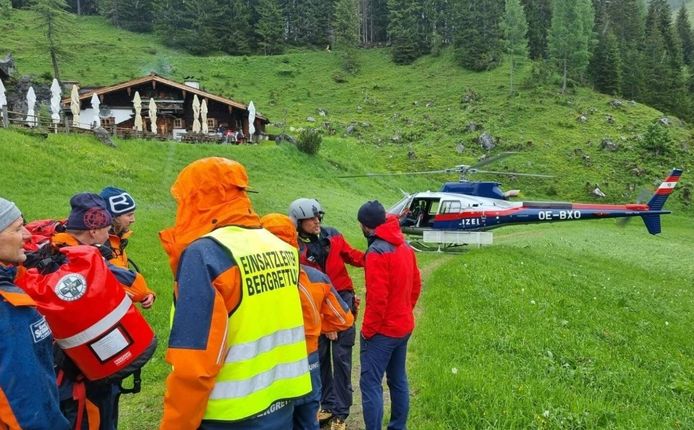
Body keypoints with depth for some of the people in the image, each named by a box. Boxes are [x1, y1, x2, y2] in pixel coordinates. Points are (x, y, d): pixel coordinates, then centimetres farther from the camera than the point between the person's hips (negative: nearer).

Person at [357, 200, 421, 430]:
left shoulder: (377, 252, -21)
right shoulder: (405, 246, 6)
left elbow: (377, 298, -23)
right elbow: (416, 284, 12)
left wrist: (367, 329, -12)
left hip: (382, 331, -9)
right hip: (403, 327, 9)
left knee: (371, 384, -2)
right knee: (398, 381, 18)